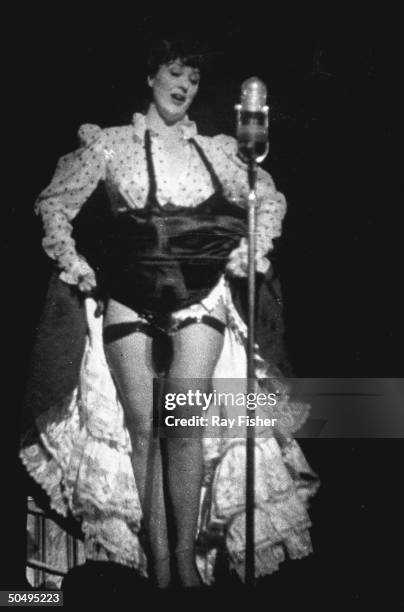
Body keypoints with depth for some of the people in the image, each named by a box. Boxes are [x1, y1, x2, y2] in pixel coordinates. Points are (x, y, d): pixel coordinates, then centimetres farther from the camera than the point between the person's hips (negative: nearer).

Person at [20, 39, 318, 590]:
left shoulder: (216, 150, 14)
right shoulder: (110, 144, 10)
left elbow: (270, 200, 24)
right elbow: (54, 202, 14)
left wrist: (252, 250, 11)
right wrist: (70, 260, 3)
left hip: (199, 296, 0)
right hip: (128, 297, 0)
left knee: (186, 421, -12)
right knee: (142, 426, -2)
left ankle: (186, 552, -2)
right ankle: (155, 557, 5)